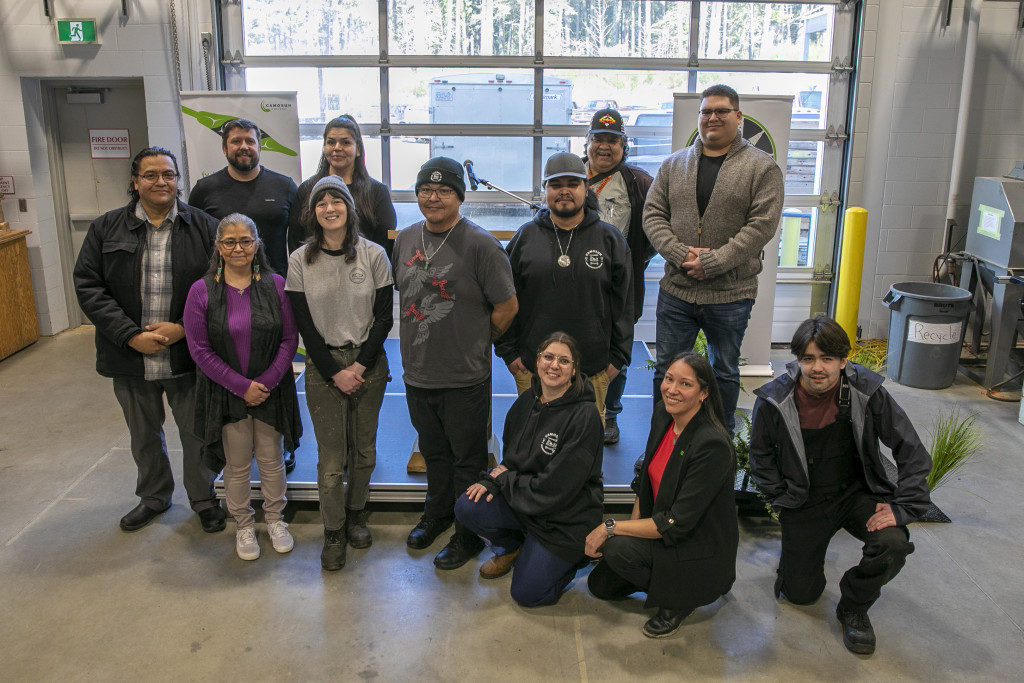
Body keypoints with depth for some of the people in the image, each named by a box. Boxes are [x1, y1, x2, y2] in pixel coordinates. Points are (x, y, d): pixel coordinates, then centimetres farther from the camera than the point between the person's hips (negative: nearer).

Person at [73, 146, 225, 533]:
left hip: (188, 355, -2)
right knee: (144, 436, 20)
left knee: (197, 433, 10)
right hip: (130, 357, 2)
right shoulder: (106, 229, 1)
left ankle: (204, 499, 32)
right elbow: (88, 287, -4)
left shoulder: (204, 227, -4)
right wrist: (131, 335, -14)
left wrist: (184, 328, -16)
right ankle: (153, 497, 42)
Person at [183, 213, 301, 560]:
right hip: (226, 392, 0)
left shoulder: (275, 285, -6)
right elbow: (199, 349, -8)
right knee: (236, 463, 11)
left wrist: (267, 382, -13)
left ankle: (275, 519, 33)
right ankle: (243, 525, 31)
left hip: (271, 389, 1)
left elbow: (289, 339, -5)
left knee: (272, 458, 13)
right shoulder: (202, 290, -8)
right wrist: (241, 386, -13)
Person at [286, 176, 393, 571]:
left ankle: (356, 513, 32)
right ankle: (334, 532, 18)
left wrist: (360, 366, -9)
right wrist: (335, 372, -7)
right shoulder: (301, 260, -2)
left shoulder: (373, 255, -2)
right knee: (331, 457, 0)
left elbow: (384, 317, -1)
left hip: (369, 364, 1)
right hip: (323, 367, -1)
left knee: (364, 450, 9)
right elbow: (304, 324, -2)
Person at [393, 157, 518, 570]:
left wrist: (477, 343, 0)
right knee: (433, 451, 23)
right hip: (417, 372, 6)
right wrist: (419, 338, 13)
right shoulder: (406, 239, 5)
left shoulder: (480, 244, -14)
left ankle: (469, 535, 26)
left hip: (465, 377, -6)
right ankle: (437, 514, 44)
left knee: (468, 459, 9)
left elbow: (507, 306, -11)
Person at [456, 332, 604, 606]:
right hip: (523, 502, 6)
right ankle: (512, 546, 15)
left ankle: (577, 554, 20)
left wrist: (503, 478, -12)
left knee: (527, 594, -4)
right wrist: (493, 480, -11)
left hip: (566, 518, -6)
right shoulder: (527, 400, -2)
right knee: (467, 508, -16)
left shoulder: (584, 416, -24)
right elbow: (510, 456, 10)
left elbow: (552, 489, -24)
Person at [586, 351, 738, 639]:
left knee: (616, 549, -26)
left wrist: (610, 528, -25)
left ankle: (679, 597, -2)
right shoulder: (662, 414, -7)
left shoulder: (712, 445, -30)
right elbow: (646, 476, 8)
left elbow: (677, 524, -28)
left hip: (700, 554, -8)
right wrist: (633, 524, -2)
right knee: (600, 584, 9)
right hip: (658, 528, 8)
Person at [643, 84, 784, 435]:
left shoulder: (762, 167, -3)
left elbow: (762, 224, -12)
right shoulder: (674, 164, 8)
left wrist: (712, 262, -19)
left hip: (730, 294, -3)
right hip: (675, 290, 3)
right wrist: (681, 255, -13)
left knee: (725, 372, 14)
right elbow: (653, 215, 3)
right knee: (666, 370, 11)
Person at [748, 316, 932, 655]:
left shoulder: (867, 391, -18)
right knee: (800, 593, 1)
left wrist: (902, 507, -19)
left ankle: (854, 607, 2)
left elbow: (912, 452, -12)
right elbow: (761, 456, 1)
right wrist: (782, 500, -3)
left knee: (894, 543, -29)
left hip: (857, 492, 0)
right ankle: (796, 547, 38)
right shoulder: (774, 400, -17)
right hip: (804, 501, 0)